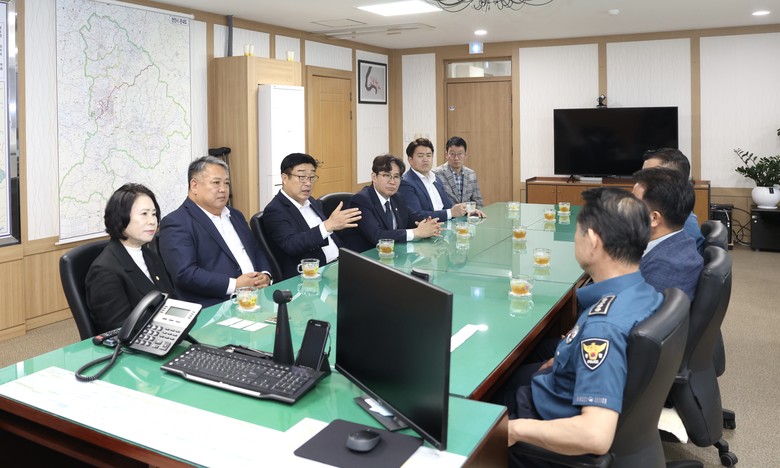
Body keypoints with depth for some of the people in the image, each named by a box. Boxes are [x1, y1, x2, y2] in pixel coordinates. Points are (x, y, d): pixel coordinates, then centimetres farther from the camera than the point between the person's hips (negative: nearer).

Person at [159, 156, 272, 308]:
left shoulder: (235, 215, 20)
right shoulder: (176, 223, -4)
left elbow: (256, 251, 22)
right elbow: (184, 273, -14)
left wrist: (265, 275, 1)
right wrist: (234, 285, -18)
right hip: (215, 308, -6)